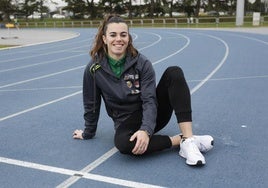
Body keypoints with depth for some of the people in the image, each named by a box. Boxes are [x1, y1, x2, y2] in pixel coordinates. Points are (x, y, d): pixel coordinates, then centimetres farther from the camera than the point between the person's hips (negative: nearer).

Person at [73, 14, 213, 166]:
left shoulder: (142, 63, -10)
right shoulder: (94, 69, -8)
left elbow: (150, 100, -18)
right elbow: (91, 105, 3)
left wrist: (146, 130, -34)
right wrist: (88, 133, 13)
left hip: (150, 116, 1)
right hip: (127, 122, -1)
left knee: (174, 72, -24)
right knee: (123, 143, -40)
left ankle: (188, 138, -34)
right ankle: (180, 140, -24)